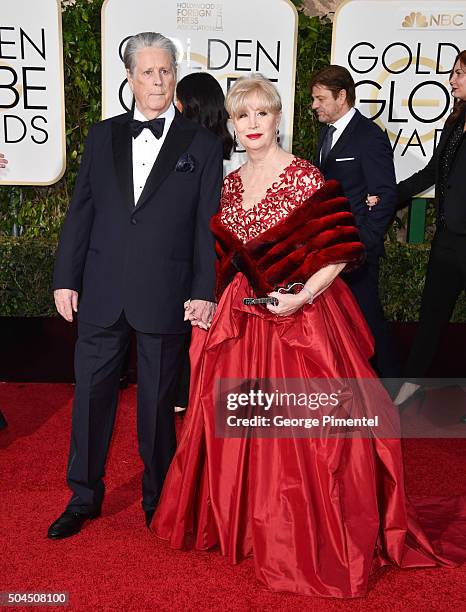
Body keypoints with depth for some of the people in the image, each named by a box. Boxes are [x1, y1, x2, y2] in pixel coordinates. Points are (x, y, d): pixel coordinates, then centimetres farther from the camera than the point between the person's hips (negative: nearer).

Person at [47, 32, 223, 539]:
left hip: (164, 297, -2)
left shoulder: (201, 144, 2)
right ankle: (84, 497, 27)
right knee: (91, 394, 9)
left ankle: (156, 498, 30)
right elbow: (80, 211, 9)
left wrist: (205, 292, -8)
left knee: (157, 401, 10)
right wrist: (66, 278, 4)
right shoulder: (102, 136, 10)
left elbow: (208, 225, -2)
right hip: (102, 292, 3)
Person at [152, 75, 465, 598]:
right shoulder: (231, 183, 9)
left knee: (298, 428, -1)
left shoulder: (303, 177, -10)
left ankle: (310, 543, 18)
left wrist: (301, 296, -21)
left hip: (299, 319, -6)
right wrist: (221, 302, 8)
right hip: (243, 319, 6)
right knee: (241, 423, 13)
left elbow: (341, 250, -13)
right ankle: (247, 523, 35)